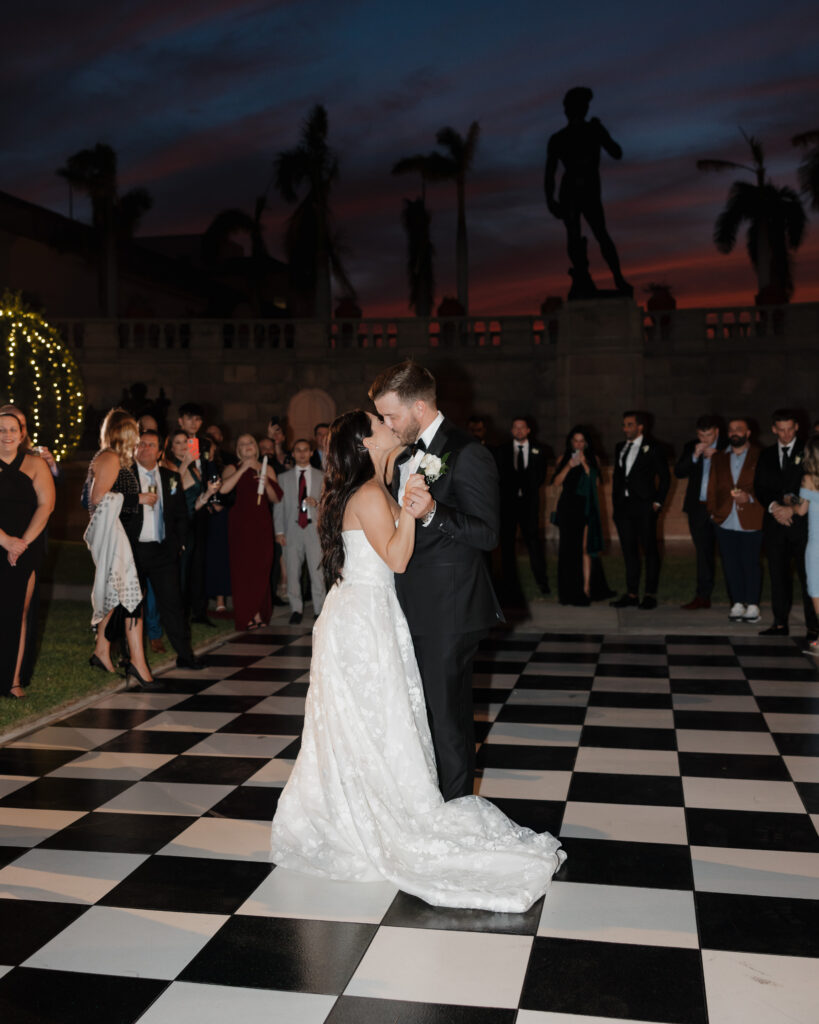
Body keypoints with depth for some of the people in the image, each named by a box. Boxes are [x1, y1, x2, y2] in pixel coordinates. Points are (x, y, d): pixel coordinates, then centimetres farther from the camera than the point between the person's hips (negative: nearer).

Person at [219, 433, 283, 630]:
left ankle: (259, 614, 14)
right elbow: (223, 489, -18)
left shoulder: (267, 470, 14)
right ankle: (246, 616, 1)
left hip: (262, 525, 3)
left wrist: (267, 484, -9)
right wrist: (243, 469, -18)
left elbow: (276, 499, 9)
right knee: (242, 568, -5)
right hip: (241, 523, -3)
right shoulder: (233, 469, 3)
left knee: (261, 568, 4)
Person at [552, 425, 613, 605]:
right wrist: (569, 466, -12)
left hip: (586, 507, 0)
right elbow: (556, 482, 0)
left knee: (585, 547, -7)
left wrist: (584, 464, -11)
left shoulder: (592, 458, 10)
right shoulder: (564, 458, 9)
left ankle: (586, 588, -5)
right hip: (568, 507, 0)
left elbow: (596, 481, -2)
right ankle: (570, 589, 6)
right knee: (568, 548, 0)